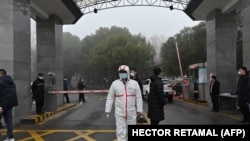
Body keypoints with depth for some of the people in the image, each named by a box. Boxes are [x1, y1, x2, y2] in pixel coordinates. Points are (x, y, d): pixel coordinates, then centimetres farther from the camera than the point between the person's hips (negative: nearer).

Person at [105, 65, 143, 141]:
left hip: (131, 113, 1)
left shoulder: (134, 83, -1)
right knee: (121, 132, -2)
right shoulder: (115, 83, 0)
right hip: (120, 113, -1)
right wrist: (108, 110, 0)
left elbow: (139, 98, 0)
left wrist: (139, 109, -4)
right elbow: (110, 98, 2)